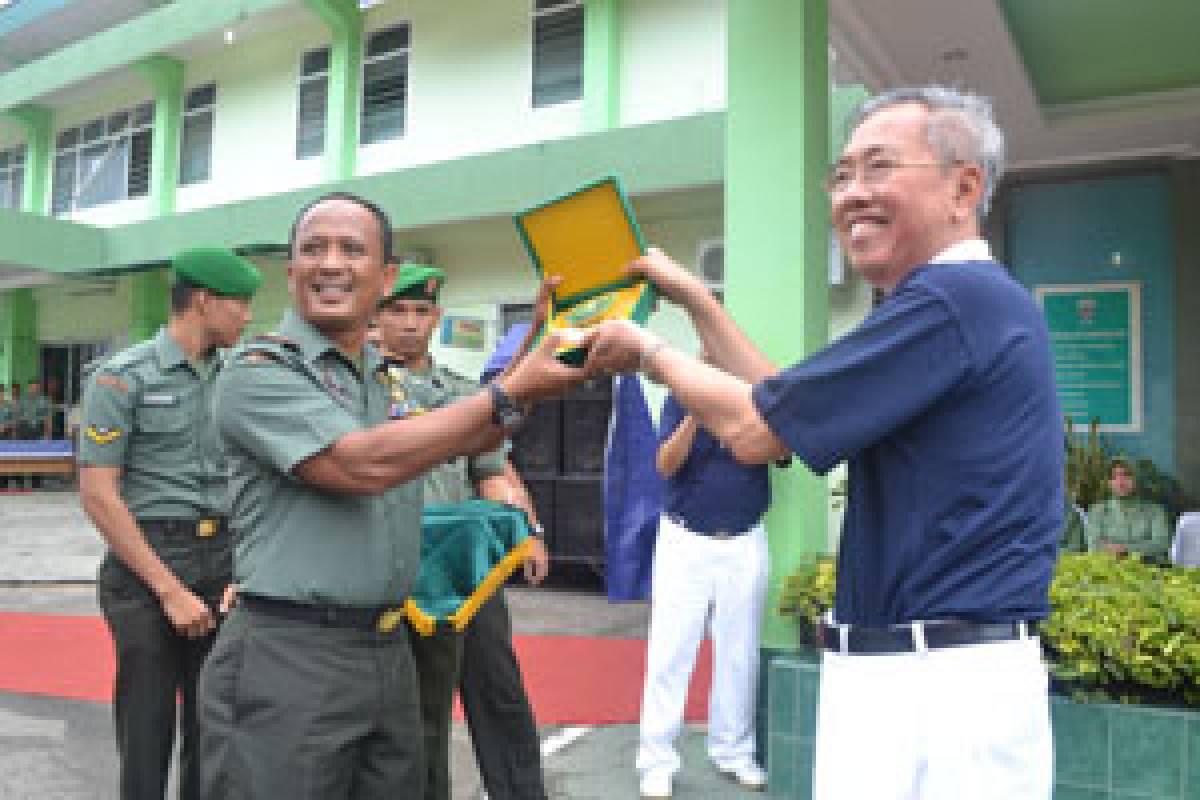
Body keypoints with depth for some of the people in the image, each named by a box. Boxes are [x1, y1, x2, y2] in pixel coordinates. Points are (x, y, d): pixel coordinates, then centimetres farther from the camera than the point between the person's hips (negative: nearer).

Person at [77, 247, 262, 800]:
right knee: (147, 733, 4)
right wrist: (170, 589, -13)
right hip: (146, 566, -5)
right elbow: (98, 495, -11)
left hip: (224, 564, 5)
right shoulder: (122, 377, -7)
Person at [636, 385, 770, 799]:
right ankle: (657, 761, 9)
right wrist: (696, 414, -25)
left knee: (740, 654, 10)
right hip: (685, 541, -1)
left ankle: (734, 750, 26)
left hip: (745, 543, 2)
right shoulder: (681, 399, -2)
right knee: (670, 651, 0)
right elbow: (665, 465, -12)